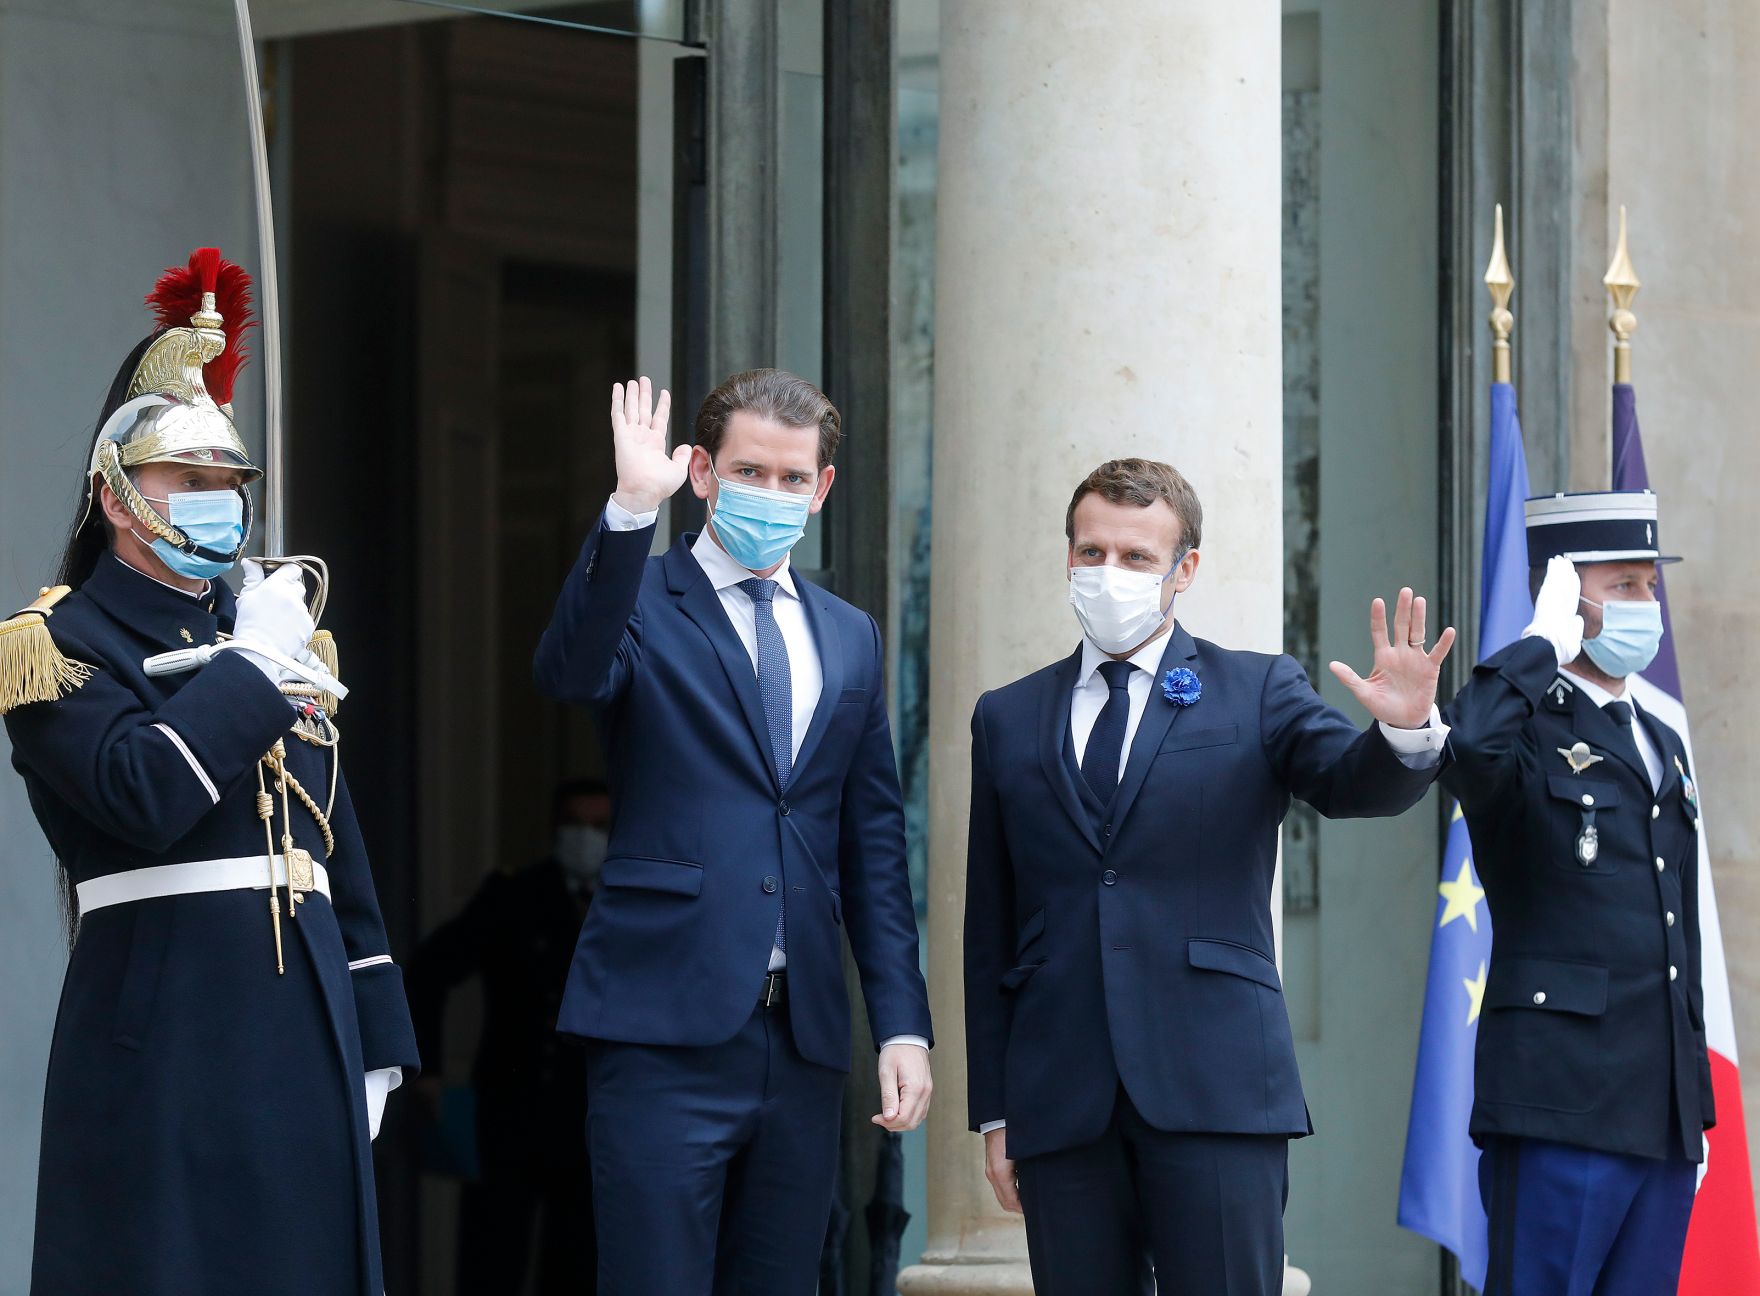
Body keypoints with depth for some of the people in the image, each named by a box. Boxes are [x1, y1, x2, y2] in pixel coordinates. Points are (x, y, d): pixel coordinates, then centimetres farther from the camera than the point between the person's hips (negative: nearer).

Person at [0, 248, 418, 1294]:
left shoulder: (282, 636, 19)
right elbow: (144, 794, -20)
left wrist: (375, 1042, 14)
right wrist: (252, 660, -10)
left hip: (306, 1034, 6)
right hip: (163, 1040, -6)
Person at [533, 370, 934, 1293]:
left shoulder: (849, 638, 16)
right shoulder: (641, 602, 1)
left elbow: (873, 846, 16)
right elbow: (570, 674, -24)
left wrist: (903, 1023, 9)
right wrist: (632, 510, -34)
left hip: (803, 1037, 5)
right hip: (666, 1029, -5)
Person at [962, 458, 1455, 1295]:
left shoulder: (1258, 693, 9)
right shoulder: (1009, 721, 15)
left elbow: (1355, 784, -9)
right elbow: (989, 932, 14)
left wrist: (1406, 731, -33)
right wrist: (994, 1111, 10)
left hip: (1214, 1094, -2)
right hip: (1062, 1102, 2)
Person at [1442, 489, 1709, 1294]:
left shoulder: (1664, 747, 21)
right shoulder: (1525, 731, -3)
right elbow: (1467, 744, -31)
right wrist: (1548, 639, -16)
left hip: (1663, 1113, 8)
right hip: (1563, 1102, -7)